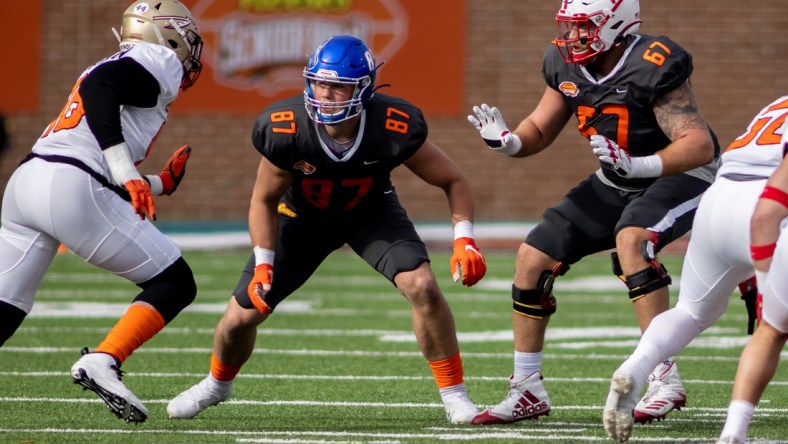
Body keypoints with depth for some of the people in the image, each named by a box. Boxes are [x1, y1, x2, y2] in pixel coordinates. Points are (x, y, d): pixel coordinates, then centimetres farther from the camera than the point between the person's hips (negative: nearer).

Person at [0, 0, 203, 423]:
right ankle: (102, 361, -15)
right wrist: (127, 173, -20)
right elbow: (99, 88, -15)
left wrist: (160, 183, 42)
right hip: (71, 189, -8)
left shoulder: (119, 66, 32)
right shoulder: (159, 62, 7)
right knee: (175, 285, 3)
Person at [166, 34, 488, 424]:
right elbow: (264, 200, -14)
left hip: (370, 212, 0)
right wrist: (263, 265, -22)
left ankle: (454, 396, -9)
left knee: (422, 286, -25)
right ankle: (217, 384, 34)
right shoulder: (285, 129, -32)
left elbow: (453, 181, -19)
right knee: (243, 314, 0)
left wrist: (464, 241, -33)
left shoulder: (394, 128, -34)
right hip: (303, 214, 1)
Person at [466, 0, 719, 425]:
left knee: (630, 238, -36)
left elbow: (700, 145, -35)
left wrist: (636, 165, -48)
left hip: (682, 175, -8)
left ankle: (665, 379, -33)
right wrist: (507, 141, -16)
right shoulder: (566, 64, -7)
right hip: (617, 183, 8)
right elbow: (540, 130, 6)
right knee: (533, 256, -1)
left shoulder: (652, 67, -29)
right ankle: (527, 391, 11)